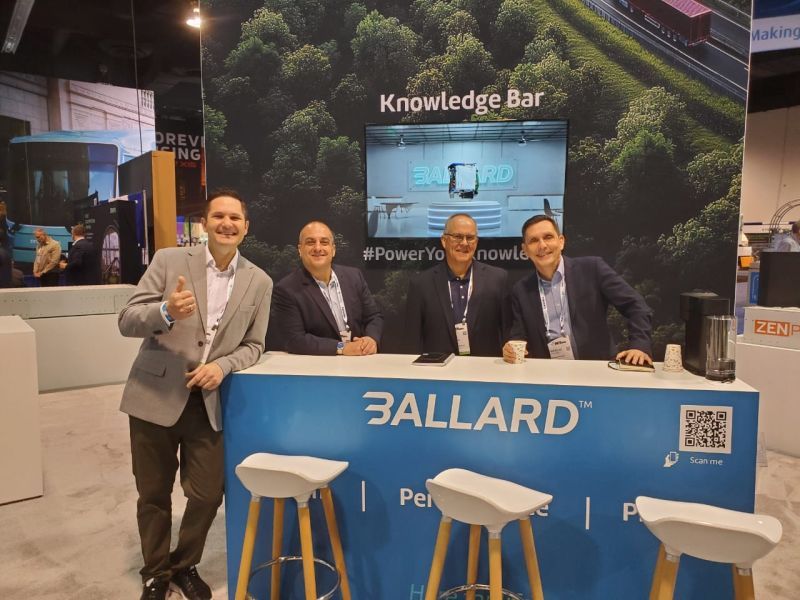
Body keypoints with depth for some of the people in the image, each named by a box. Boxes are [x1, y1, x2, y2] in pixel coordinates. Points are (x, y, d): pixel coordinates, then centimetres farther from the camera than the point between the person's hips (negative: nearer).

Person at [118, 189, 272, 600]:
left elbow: (253, 345, 5)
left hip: (208, 402, 1)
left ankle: (185, 565, 36)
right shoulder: (169, 260, -5)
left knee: (207, 495, 6)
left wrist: (222, 366, -15)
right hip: (155, 397, -1)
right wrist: (166, 312, -29)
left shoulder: (259, 282, 1)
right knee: (153, 494, 13)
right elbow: (127, 321, -7)